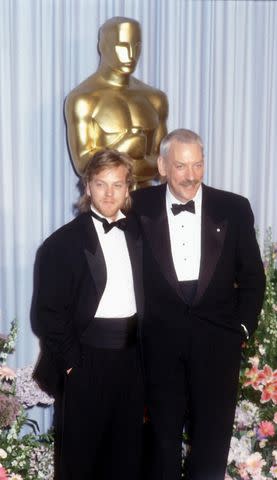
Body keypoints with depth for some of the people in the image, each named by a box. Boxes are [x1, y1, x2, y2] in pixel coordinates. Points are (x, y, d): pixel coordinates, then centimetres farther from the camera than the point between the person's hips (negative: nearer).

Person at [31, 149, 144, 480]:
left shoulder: (138, 233, 8)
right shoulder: (64, 242, -7)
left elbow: (148, 292, 13)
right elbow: (48, 313, -8)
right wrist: (71, 361, -11)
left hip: (131, 356, 5)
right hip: (85, 359, -4)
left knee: (127, 451, 14)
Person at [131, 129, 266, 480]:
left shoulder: (234, 208, 0)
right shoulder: (140, 207, -1)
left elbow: (252, 275, 5)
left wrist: (243, 326, -1)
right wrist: (137, 323, -2)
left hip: (217, 337, 0)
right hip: (160, 338, 0)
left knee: (213, 437, 9)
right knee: (163, 434, 12)